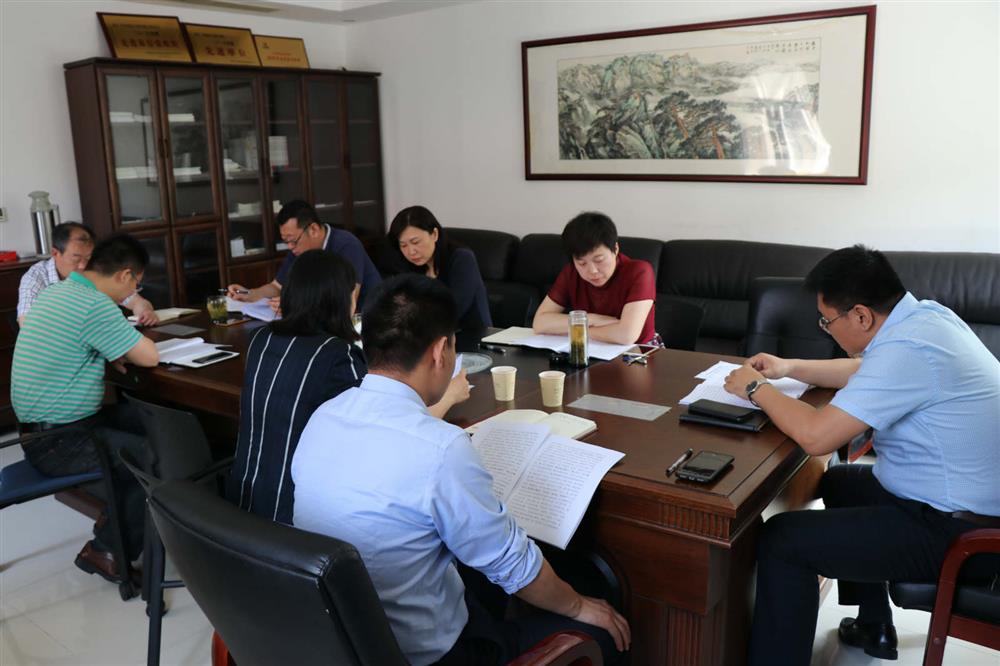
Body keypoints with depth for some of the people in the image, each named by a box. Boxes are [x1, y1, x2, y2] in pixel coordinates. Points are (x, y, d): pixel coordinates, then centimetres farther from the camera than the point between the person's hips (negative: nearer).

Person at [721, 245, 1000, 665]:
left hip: (954, 530, -10)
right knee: (838, 482, 29)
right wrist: (789, 368, 14)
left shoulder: (905, 350, -28)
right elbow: (863, 372, 21)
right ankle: (873, 628, 38)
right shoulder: (925, 314, 2)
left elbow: (816, 436, -28)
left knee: (782, 539, -12)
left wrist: (757, 388, -12)